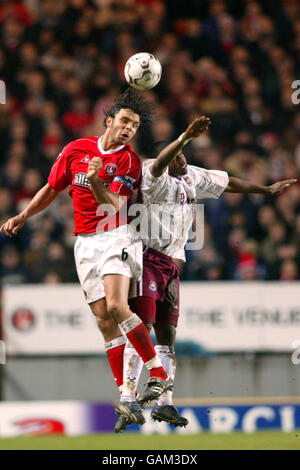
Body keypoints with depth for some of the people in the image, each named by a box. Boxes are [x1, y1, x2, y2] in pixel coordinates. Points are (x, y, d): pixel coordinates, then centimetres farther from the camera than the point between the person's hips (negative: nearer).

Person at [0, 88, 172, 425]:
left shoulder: (130, 162, -2)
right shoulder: (75, 150, 7)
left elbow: (113, 204, -13)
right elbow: (51, 189, 20)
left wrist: (96, 181, -30)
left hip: (116, 237, -3)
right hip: (85, 242, 3)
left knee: (116, 307, -24)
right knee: (104, 318, -3)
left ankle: (157, 372, -13)